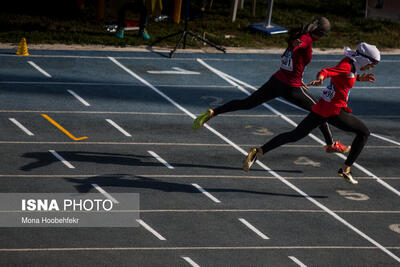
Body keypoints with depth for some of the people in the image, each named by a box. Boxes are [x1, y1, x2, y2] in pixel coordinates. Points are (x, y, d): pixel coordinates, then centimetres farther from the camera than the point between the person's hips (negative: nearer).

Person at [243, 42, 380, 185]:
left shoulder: (350, 61, 10)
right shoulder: (347, 66, -17)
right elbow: (325, 71, -31)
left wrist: (360, 78, 15)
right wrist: (320, 79, -52)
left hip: (321, 107, 9)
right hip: (335, 111, -9)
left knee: (295, 135, 10)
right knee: (364, 132, 7)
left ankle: (258, 152, 0)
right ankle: (346, 169, 4)